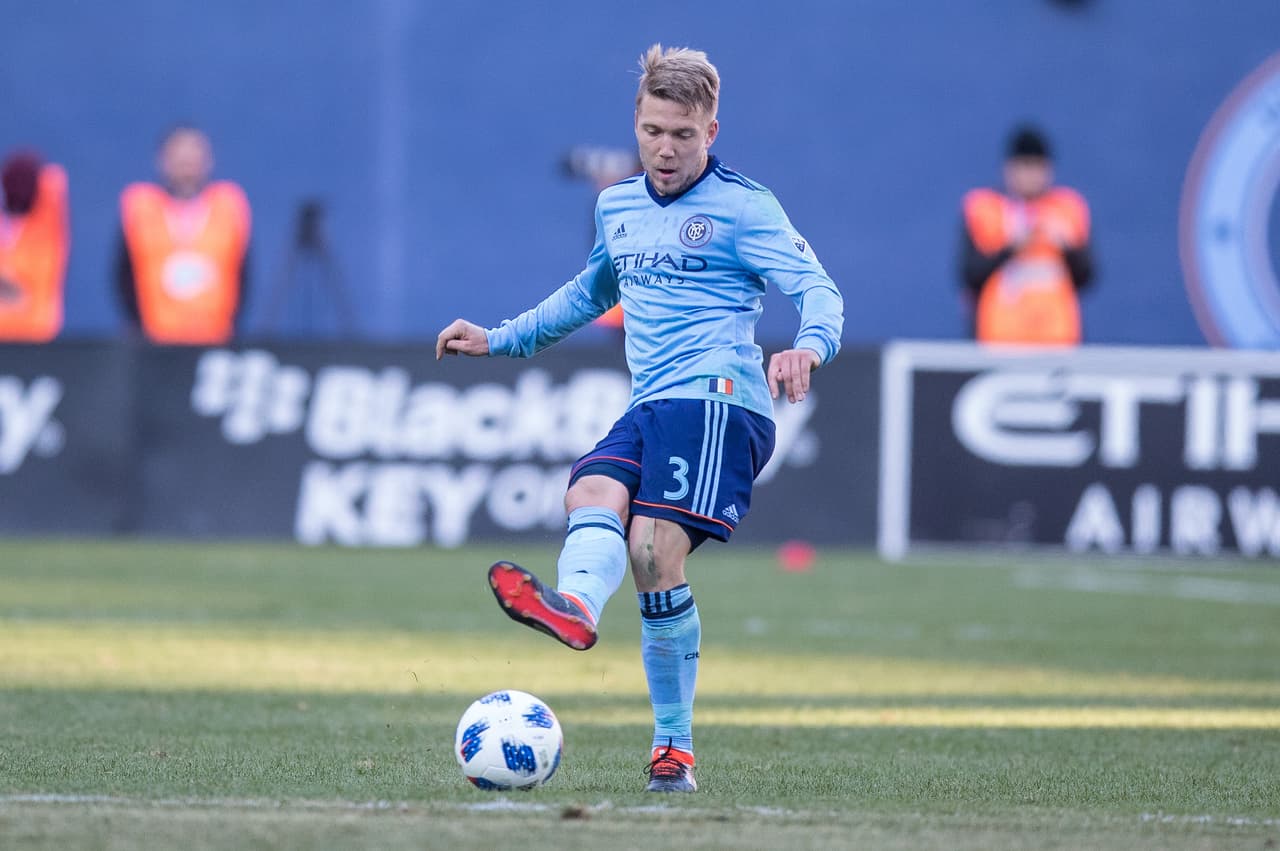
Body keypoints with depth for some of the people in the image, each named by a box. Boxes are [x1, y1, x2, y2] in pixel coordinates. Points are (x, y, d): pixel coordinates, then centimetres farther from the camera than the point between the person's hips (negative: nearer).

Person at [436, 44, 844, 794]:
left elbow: (820, 292, -8)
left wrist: (808, 348, -30)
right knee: (594, 494, -25)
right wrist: (502, 339, 43)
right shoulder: (617, 207, 20)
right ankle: (577, 606, -42)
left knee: (655, 551, -24)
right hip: (650, 408, 6)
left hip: (716, 399, -6)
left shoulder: (744, 208, 0)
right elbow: (593, 291, 40)